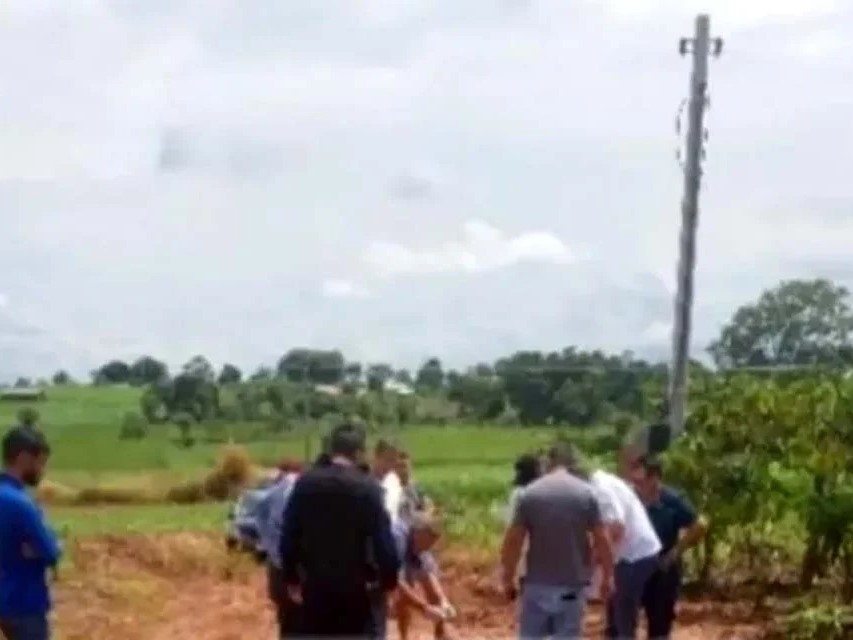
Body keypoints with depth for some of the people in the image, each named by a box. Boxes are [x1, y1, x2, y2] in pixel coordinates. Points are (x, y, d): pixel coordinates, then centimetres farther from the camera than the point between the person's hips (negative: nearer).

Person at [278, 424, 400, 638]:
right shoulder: (367, 488, -12)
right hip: (357, 587, -4)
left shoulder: (305, 483, 0)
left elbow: (288, 535, 3)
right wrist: (389, 580, 2)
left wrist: (292, 578, 13)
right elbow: (383, 540, -13)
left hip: (316, 584, 4)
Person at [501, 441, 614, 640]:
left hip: (538, 585, 0)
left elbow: (513, 540, -4)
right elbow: (601, 539, -3)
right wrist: (608, 575, 11)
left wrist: (508, 579, 7)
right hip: (572, 585, 0)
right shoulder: (586, 493, -5)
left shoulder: (530, 493, -5)